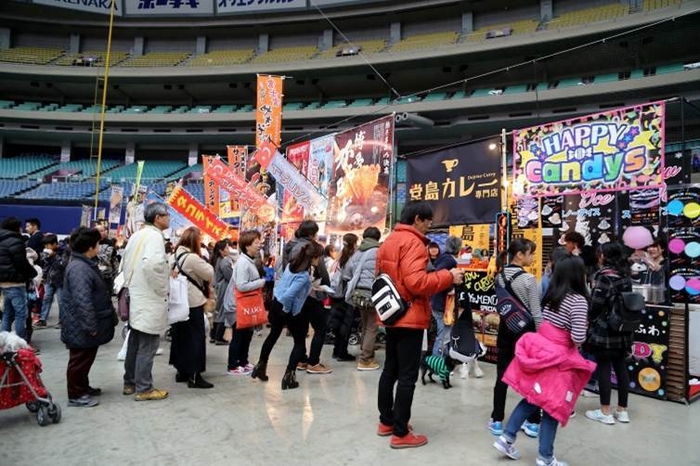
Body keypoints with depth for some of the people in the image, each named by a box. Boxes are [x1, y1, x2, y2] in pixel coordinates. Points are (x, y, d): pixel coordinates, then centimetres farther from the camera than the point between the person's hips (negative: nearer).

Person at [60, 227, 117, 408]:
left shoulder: (85, 264, 11)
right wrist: (91, 326, -25)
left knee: (86, 359, 21)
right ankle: (75, 396, 15)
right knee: (80, 360, 3)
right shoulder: (79, 268, -25)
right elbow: (83, 300, -29)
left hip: (85, 326, 10)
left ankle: (83, 387, 35)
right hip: (81, 327, -10)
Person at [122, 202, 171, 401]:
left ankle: (130, 383, 29)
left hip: (136, 296, 9)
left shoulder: (136, 235, 11)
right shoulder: (154, 236, -16)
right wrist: (162, 289, -19)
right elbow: (152, 264, -32)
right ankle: (143, 389, 8)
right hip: (150, 299, -9)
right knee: (147, 345, 0)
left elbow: (125, 263, 17)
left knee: (135, 342, 18)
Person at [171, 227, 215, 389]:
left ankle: (182, 371, 24)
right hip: (193, 303, -9)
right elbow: (210, 274, -13)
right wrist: (204, 261, 5)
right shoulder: (193, 258, -19)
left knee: (180, 335, 14)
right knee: (196, 338, -3)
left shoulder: (176, 255, 9)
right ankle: (194, 376, 1)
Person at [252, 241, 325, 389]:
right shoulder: (304, 276, -27)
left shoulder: (292, 264, -3)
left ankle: (260, 366, 40)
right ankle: (289, 376, 8)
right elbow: (288, 295, -34)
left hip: (277, 304, 8)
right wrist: (287, 310, -14)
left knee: (273, 335, 26)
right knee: (300, 343, 10)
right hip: (291, 311, -8)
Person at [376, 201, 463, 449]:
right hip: (409, 317, -10)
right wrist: (448, 276, -17)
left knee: (390, 369, 18)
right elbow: (416, 282, -26)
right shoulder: (413, 242, -17)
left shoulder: (389, 241, 13)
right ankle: (400, 434, 8)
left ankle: (386, 422, 29)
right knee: (407, 376, -1)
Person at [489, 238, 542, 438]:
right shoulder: (529, 279, -15)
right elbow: (536, 312, -13)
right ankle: (533, 422, 20)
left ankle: (497, 421, 17)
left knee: (502, 375, 10)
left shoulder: (499, 276, 2)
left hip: (506, 328, 5)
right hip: (525, 330, -5)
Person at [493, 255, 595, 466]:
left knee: (532, 398, 17)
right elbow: (578, 337, -20)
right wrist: (583, 330, -1)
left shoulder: (551, 294, 7)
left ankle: (507, 438, 18)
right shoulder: (578, 300, -14)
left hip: (540, 349, 7)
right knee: (553, 406, 7)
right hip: (558, 357, -6)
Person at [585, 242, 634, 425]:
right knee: (620, 367, 13)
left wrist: (589, 319, 3)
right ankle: (622, 410, 22)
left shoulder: (604, 275, -14)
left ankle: (605, 412, 9)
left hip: (604, 330, -7)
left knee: (604, 369, 1)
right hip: (623, 330, 7)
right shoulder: (625, 275, 7)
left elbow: (596, 304, -15)